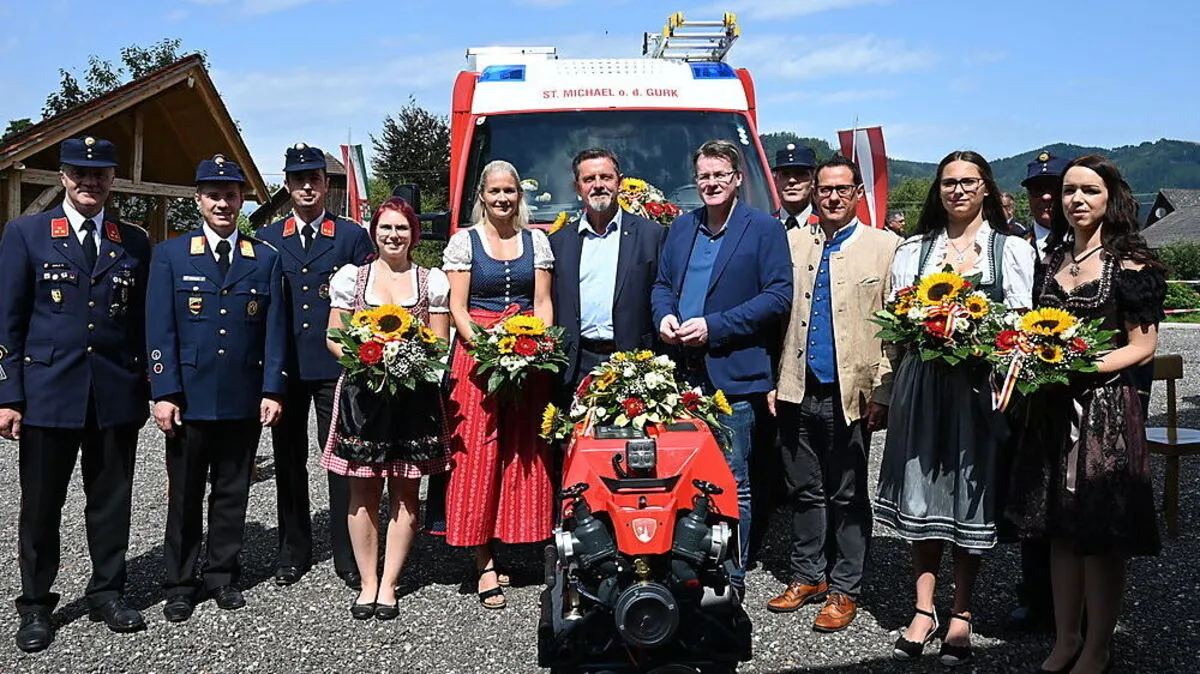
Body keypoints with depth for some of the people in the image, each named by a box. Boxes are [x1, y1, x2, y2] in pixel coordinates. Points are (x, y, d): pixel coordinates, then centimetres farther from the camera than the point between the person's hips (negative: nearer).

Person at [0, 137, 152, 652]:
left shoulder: (135, 242, 8)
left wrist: (143, 390, 7)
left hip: (116, 393, 2)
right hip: (47, 391, -2)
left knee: (111, 499, 10)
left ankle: (107, 592, 26)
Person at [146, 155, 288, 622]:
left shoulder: (265, 259, 7)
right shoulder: (170, 255, 3)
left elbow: (275, 331, 4)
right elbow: (159, 330, -2)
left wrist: (272, 391, -3)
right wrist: (164, 393, -9)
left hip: (245, 401, 1)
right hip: (189, 398, -1)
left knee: (232, 493, 11)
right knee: (184, 495, 8)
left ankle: (221, 574, 25)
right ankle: (179, 583, 21)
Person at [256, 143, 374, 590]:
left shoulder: (353, 236, 5)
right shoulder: (265, 240, 11)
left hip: (337, 365, -2)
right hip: (283, 365, 3)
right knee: (289, 458, 10)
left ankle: (347, 554, 11)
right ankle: (293, 551, 23)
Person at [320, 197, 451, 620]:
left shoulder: (434, 282, 6)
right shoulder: (350, 277, 7)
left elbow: (440, 345, 5)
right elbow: (334, 338, 6)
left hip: (414, 397, 0)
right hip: (362, 394, 0)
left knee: (405, 493, 4)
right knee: (364, 492, 4)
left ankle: (389, 584, 14)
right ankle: (368, 582, 15)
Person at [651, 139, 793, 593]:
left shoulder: (765, 229, -3)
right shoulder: (681, 227, 14)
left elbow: (778, 296, -10)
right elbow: (662, 284, 20)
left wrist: (714, 326, -16)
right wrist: (664, 316, -3)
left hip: (733, 375, -5)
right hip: (682, 373, 6)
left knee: (733, 484, 1)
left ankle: (732, 577, 14)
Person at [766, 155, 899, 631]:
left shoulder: (884, 246, 0)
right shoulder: (793, 242, 9)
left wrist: (882, 393, -10)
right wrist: (774, 381, 4)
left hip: (851, 393, -3)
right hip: (798, 391, 3)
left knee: (848, 496, 7)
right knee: (804, 491, 13)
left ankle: (844, 591, 19)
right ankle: (807, 577, 28)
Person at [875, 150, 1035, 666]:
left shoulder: (1012, 250, 6)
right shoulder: (912, 250, 13)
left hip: (981, 386, -2)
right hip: (922, 384, 2)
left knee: (971, 495, 3)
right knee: (922, 493, 2)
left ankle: (961, 615, 16)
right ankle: (924, 610, 12)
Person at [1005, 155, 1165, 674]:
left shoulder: (1131, 263, -6)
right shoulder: (1053, 259, 11)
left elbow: (1142, 345, -8)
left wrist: (1082, 367, -21)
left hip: (1107, 407, -5)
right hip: (1053, 408, 6)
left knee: (1102, 534, 3)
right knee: (1060, 528, 12)